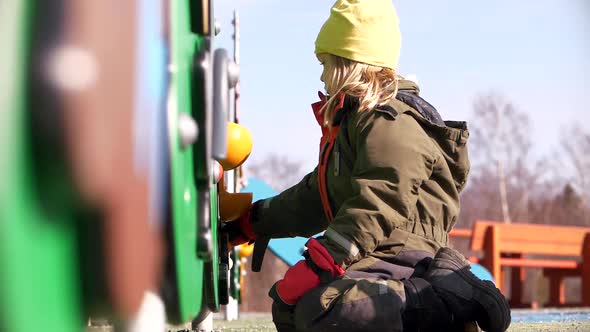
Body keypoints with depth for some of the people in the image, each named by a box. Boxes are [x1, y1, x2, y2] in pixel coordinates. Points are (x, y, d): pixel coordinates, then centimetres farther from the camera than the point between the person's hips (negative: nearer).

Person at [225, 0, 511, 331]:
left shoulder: (390, 121, -11)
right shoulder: (352, 122, 24)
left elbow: (379, 204, -25)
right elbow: (314, 198, 32)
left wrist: (316, 263, -31)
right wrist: (248, 223, 31)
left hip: (401, 257, -11)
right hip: (373, 256, 11)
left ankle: (451, 302, -27)